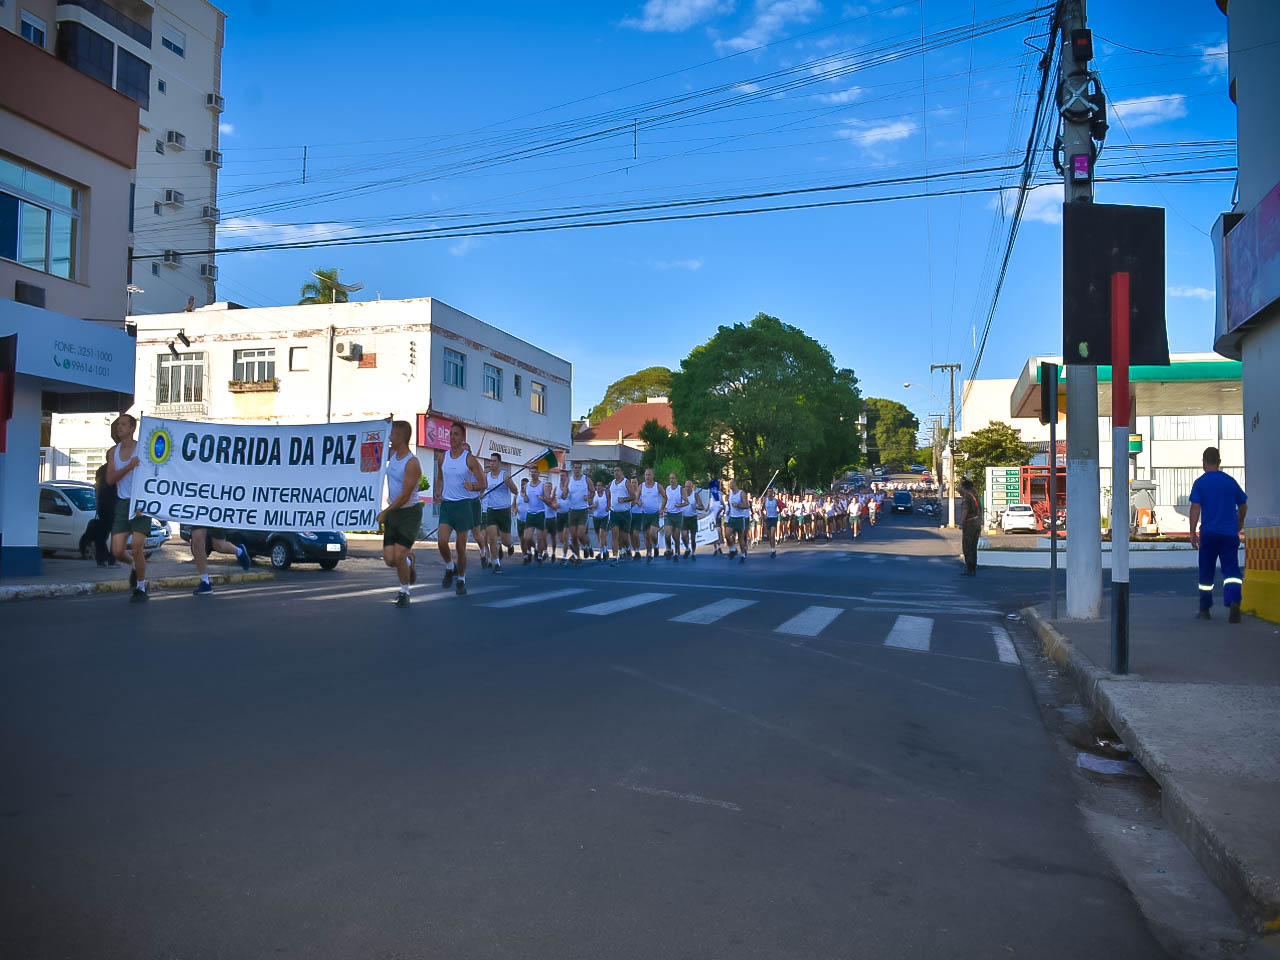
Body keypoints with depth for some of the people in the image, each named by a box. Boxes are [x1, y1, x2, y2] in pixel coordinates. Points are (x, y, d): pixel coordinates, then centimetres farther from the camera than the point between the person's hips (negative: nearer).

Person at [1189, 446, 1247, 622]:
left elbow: (1195, 507, -10)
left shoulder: (1200, 483, -3)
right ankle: (1234, 601, -25)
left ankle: (1205, 609, 17)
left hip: (1208, 534, -2)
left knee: (1206, 572, 9)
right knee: (1231, 569, -2)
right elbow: (1243, 504, 17)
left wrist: (1193, 532, -8)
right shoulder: (1230, 481, 7)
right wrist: (1240, 523, 33)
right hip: (1230, 533, 2)